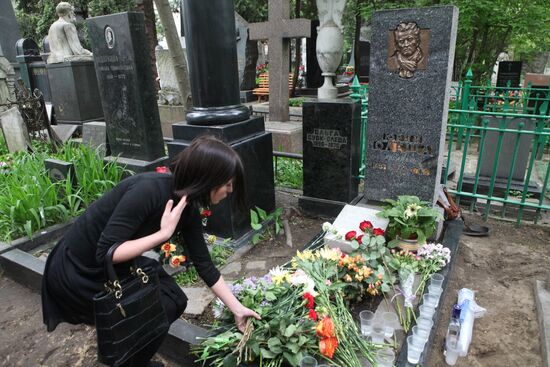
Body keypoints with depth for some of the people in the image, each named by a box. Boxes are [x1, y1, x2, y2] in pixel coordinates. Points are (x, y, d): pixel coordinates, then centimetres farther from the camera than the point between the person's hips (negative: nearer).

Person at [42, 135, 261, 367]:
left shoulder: (188, 209, -9)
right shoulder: (149, 190, -33)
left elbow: (204, 264, -1)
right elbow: (106, 253, -30)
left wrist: (237, 308, 2)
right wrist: (164, 233, -30)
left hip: (115, 267, 7)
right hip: (75, 272, -7)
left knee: (174, 301, 3)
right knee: (159, 310, -8)